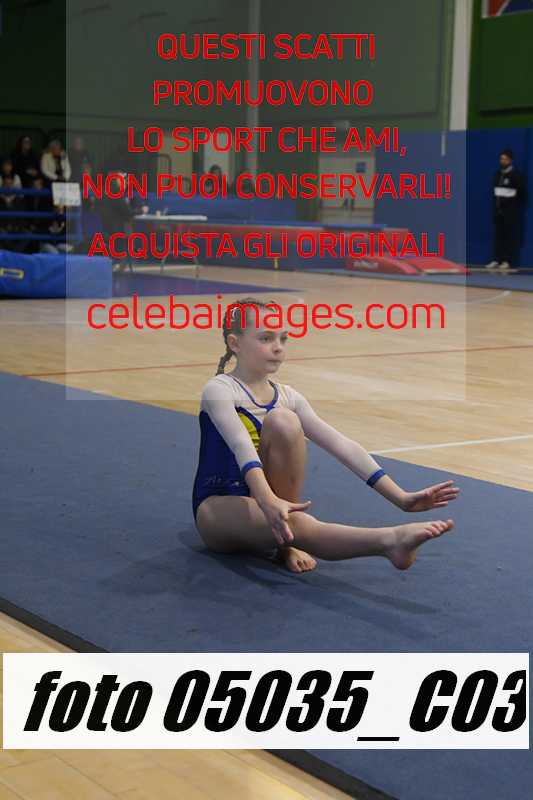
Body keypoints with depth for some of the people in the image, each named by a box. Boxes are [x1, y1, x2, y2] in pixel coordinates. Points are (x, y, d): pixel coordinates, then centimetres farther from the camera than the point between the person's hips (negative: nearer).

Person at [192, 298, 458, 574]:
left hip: (262, 500, 5)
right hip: (219, 510, -5)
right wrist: (268, 503, -50)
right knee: (294, 523, -37)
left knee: (283, 421, -22)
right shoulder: (219, 390, -11)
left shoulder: (286, 397, 5)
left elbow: (341, 445, -4)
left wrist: (401, 498, -14)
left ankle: (286, 544, -17)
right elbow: (242, 447, -31)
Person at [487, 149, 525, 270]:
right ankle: (497, 260, 8)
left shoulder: (515, 175, -7)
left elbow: (521, 193, -8)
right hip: (498, 209, 7)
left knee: (510, 236, -4)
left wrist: (516, 207, -8)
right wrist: (496, 204, 12)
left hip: (511, 210, -6)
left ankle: (507, 261, -4)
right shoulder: (497, 174, 13)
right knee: (498, 235, 6)